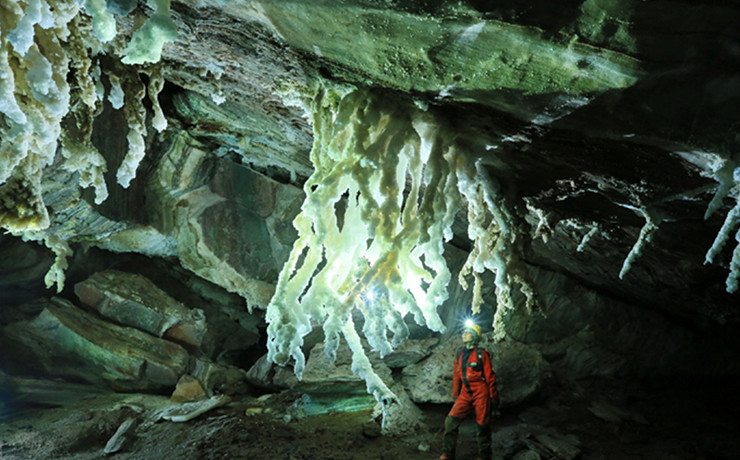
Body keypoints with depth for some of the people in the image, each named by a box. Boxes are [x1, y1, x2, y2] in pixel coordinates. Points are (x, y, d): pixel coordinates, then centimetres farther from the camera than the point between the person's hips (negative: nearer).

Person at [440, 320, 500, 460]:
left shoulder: (481, 354, -7)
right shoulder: (459, 354, 10)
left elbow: (490, 377, -5)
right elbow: (456, 375, 18)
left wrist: (494, 398, -4)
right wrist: (455, 395, 19)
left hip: (481, 393, -5)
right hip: (465, 394, 5)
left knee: (483, 425, 3)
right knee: (450, 421, -5)